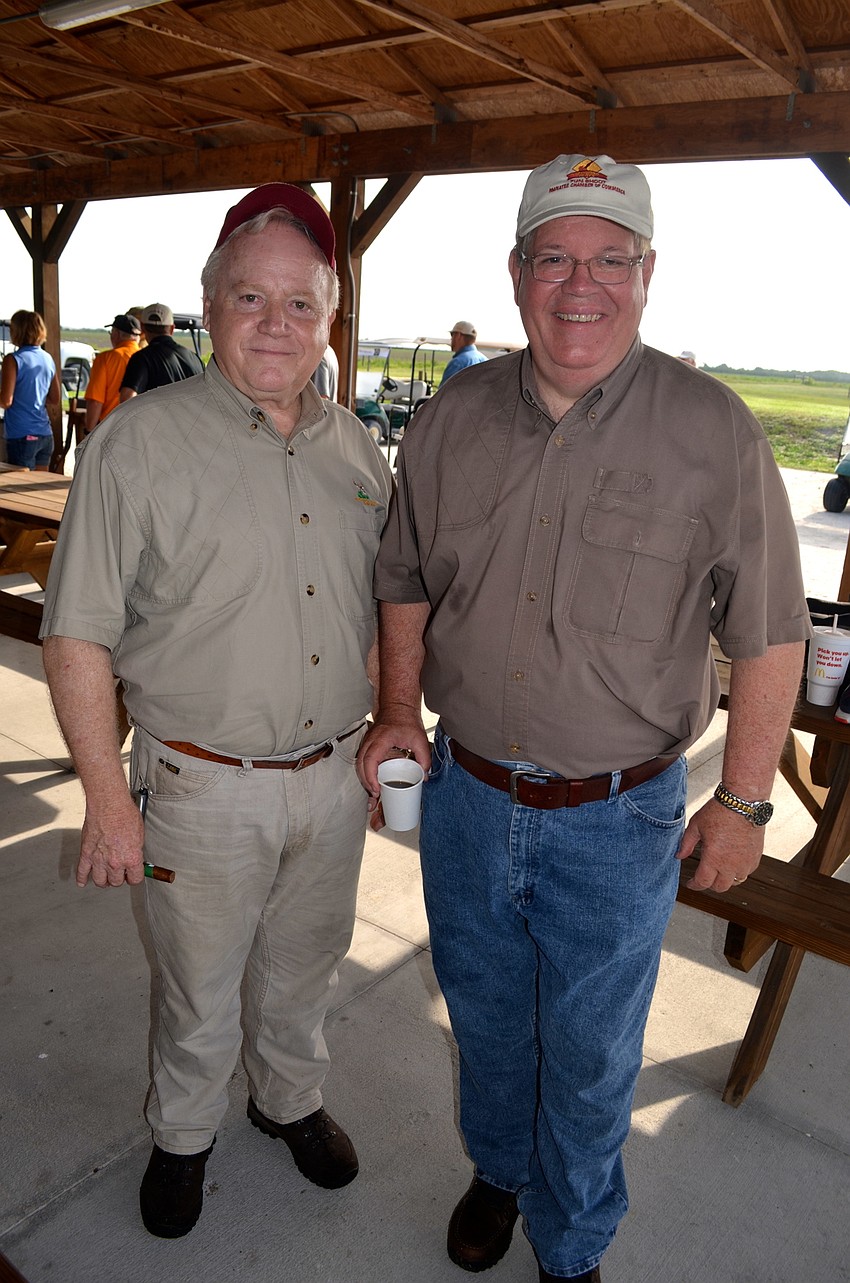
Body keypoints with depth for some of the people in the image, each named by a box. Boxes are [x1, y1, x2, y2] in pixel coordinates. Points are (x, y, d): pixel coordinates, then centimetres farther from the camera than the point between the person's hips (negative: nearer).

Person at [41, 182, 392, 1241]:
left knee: (303, 971, 24)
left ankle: (290, 1100, 52)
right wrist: (107, 799, -13)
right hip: (203, 787, -4)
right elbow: (77, 636, -12)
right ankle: (182, 1135, 46)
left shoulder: (355, 447, 3)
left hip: (332, 775, 4)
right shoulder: (139, 441, -13)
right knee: (199, 993, 17)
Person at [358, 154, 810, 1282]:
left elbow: (769, 635, -8)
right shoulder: (452, 421, -2)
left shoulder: (714, 432, -13)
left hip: (617, 817, -3)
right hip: (464, 792, 4)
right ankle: (499, 1168, 56)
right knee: (484, 1010, 25)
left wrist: (744, 799, -6)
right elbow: (406, 581, 10)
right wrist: (399, 708, 1)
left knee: (589, 1051, 17)